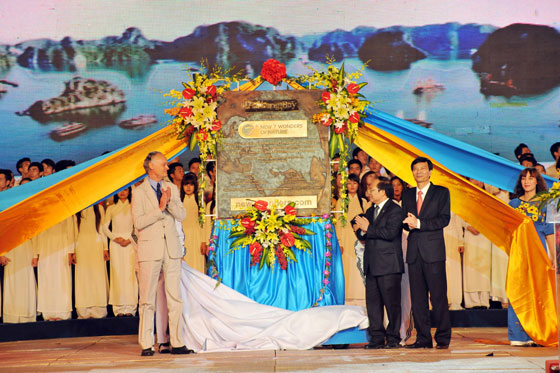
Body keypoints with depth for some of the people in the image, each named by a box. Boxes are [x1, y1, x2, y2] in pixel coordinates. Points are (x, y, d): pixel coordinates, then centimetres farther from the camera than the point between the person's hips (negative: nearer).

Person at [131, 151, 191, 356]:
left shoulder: (171, 188, 13)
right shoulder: (139, 192, -1)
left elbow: (181, 215, 3)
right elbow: (138, 222, -10)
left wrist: (170, 202, -14)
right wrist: (160, 208, -16)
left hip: (171, 249, 4)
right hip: (149, 250, -4)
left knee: (174, 297, 3)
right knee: (147, 300, 0)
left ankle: (177, 343, 8)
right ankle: (146, 345, 6)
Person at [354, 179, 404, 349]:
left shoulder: (395, 210, -5)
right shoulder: (370, 211, 20)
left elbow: (390, 233, -18)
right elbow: (361, 234, 20)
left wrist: (368, 229, -12)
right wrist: (362, 231, -3)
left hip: (389, 264, -8)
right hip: (372, 265, 8)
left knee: (391, 302, -3)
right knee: (372, 302, 5)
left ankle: (393, 338, 4)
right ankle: (377, 337, 10)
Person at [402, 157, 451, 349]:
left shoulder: (441, 192, 5)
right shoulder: (407, 194, 18)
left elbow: (444, 219, -6)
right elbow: (404, 221, 14)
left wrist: (419, 223, -14)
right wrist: (409, 224, -9)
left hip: (433, 249, -4)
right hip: (414, 250, 4)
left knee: (438, 296, -5)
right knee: (417, 297, 3)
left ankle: (443, 338, 2)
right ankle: (423, 339, 8)